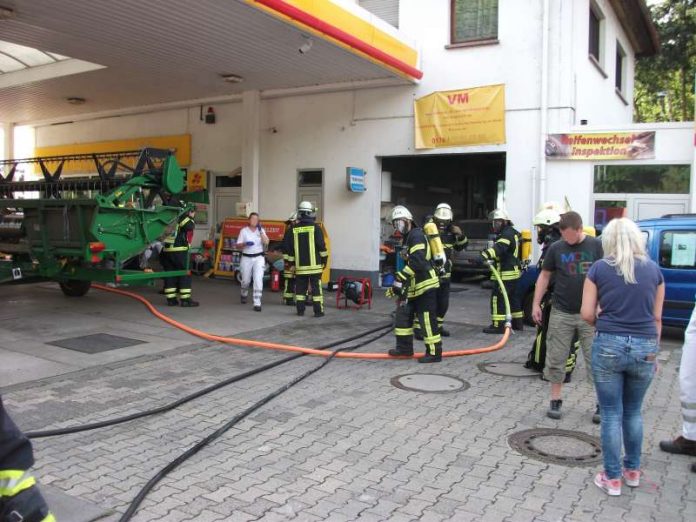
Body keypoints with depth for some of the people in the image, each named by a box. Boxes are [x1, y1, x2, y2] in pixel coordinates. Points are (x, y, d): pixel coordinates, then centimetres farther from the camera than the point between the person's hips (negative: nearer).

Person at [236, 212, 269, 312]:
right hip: (246, 258, 0)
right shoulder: (243, 231, 1)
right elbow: (237, 246, 0)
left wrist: (260, 231, -17)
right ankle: (244, 295, 46)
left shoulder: (261, 230, 4)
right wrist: (245, 244, -19)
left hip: (259, 258, 0)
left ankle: (257, 303, -14)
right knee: (246, 280, 13)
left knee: (258, 280, -14)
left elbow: (266, 242, -11)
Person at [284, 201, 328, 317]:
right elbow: (321, 245, -8)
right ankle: (318, 311, 0)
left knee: (300, 288, 10)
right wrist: (324, 259, 4)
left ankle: (300, 310, 12)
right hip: (314, 264, -3)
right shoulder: (315, 227, -6)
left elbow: (289, 248, 7)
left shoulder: (294, 229, 4)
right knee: (316, 288, 0)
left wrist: (291, 263, 15)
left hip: (300, 265, 3)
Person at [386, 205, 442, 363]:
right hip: (413, 287, 11)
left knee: (428, 320, -7)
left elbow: (416, 261, -26)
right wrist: (397, 285, 22)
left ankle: (434, 353, 0)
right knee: (403, 315, 14)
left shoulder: (417, 235, -13)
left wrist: (400, 278, -24)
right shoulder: (407, 239, 20)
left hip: (426, 285, -11)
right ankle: (405, 347, 24)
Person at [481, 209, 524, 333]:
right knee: (513, 297, 18)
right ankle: (517, 322, 27)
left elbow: (498, 248, -36)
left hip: (505, 274, -11)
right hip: (514, 272, 11)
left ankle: (498, 325, -7)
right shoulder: (512, 232, 17)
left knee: (497, 298, -8)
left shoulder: (507, 234, -17)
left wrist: (484, 256, -50)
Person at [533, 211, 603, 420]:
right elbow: (544, 276, 10)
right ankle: (556, 400, 19)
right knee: (556, 358, 6)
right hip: (561, 313, 2)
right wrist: (536, 304, 6)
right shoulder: (556, 248, 2)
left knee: (595, 359, 2)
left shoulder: (596, 246, -2)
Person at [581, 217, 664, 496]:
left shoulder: (599, 269, -3)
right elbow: (657, 318, 7)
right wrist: (653, 350, 17)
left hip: (608, 346, -2)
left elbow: (587, 314, -3)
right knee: (633, 412, 20)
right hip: (644, 347, 3)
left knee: (611, 414, 8)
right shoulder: (653, 270, 4)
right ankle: (633, 470, 33)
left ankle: (612, 478, 15)